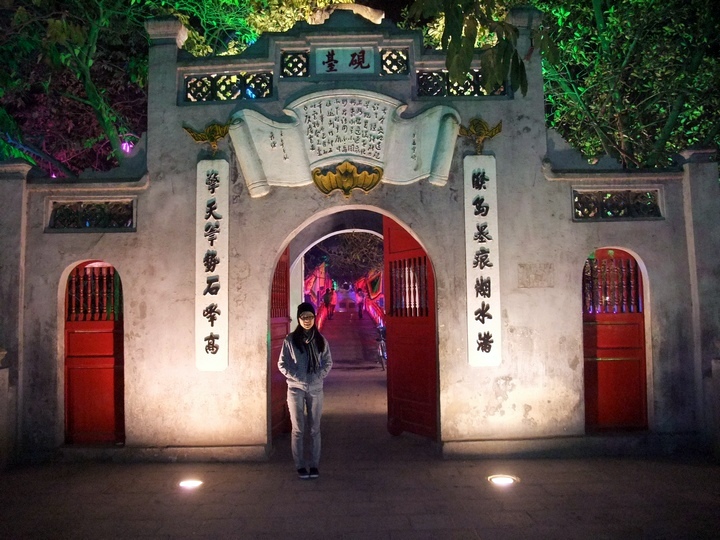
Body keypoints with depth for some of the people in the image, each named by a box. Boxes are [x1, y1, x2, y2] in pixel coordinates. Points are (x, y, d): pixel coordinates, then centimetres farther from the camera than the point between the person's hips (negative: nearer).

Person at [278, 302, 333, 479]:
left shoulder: (321, 340, 2)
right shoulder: (290, 340, -4)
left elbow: (328, 362, 7)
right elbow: (282, 364, -2)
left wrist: (318, 377, -8)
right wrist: (297, 377, -12)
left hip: (316, 389, 2)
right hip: (296, 389, -2)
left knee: (314, 429, 7)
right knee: (298, 429, 3)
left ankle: (314, 464, 17)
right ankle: (300, 465, 13)